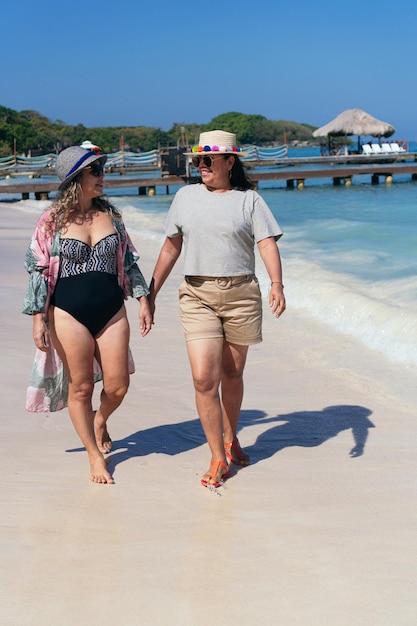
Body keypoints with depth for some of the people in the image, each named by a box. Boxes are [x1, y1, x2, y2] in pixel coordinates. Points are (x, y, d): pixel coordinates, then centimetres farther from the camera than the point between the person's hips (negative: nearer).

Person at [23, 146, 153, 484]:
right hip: (69, 314, -3)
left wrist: (143, 299, 10)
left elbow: (129, 262, 14)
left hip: (112, 312, 3)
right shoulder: (52, 221, -4)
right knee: (80, 387, 4)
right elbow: (38, 270, -3)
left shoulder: (111, 215, 7)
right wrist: (38, 319, -7)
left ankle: (99, 421, 36)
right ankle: (95, 456, 20)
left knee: (118, 385, 2)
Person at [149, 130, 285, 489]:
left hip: (241, 294, -1)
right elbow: (171, 247, 16)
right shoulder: (186, 197, 10)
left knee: (232, 374, 11)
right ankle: (218, 459, 0)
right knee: (204, 378, -10)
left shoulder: (249, 200, 3)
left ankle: (230, 440, 35)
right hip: (198, 295, 1)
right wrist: (151, 292, 16)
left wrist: (277, 284, -25)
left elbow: (268, 244, -8)